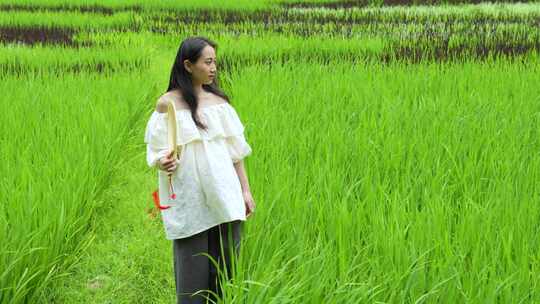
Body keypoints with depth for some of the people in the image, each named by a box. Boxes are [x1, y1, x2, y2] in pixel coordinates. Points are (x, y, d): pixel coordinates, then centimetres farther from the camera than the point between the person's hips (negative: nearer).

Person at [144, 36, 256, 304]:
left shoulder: (218, 100, 6)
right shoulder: (167, 103, -3)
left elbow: (235, 149, 10)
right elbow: (158, 153, 0)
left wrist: (246, 190, 8)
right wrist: (163, 162, -23)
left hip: (225, 199, 3)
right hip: (189, 201, -3)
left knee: (226, 265, 6)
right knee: (193, 270, 2)